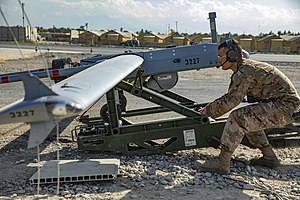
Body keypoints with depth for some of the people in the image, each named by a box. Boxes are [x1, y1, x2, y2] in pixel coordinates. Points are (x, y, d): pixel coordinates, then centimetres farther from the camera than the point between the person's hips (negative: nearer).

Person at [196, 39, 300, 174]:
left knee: (237, 118, -18)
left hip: (284, 107, -10)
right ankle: (269, 157, 23)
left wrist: (208, 111, -5)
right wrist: (211, 106, 16)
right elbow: (232, 95, 21)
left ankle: (222, 163, -12)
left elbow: (230, 101, -19)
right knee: (248, 119, 23)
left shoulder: (244, 72, -19)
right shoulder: (244, 68, 12)